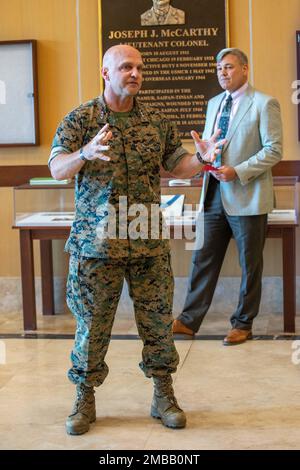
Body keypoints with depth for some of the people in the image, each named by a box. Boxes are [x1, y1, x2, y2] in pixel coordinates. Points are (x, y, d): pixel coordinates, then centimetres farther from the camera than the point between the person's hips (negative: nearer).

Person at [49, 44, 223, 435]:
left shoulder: (157, 122, 8)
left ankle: (163, 396, 22)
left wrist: (202, 158, -7)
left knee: (158, 321, 7)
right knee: (92, 325, 5)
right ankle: (85, 399, 21)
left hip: (150, 244, 3)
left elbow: (177, 165, 15)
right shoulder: (80, 119, -1)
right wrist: (86, 153, -32)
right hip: (96, 242, -2)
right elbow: (57, 169, -11)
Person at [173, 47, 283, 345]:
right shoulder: (214, 104, 15)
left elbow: (274, 150, -12)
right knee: (203, 259, 8)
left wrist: (237, 171, -20)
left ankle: (243, 324, 18)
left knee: (250, 265, 6)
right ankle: (189, 320, 15)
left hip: (247, 197, -6)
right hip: (215, 195, 6)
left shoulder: (264, 104, -7)